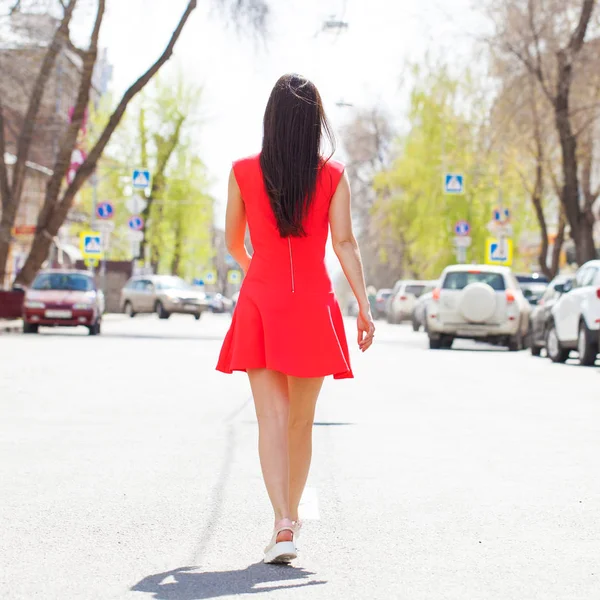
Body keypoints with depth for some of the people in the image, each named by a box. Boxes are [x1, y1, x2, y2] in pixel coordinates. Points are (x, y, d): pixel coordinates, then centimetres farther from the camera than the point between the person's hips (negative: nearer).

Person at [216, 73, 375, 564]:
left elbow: (233, 243, 9)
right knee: (301, 419, 14)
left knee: (272, 418, -3)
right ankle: (291, 515, 29)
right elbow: (344, 243, -6)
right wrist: (364, 306, -3)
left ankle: (283, 524, -16)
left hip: (260, 302, -1)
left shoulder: (244, 172, 1)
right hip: (313, 304, 1)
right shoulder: (333, 175, 0)